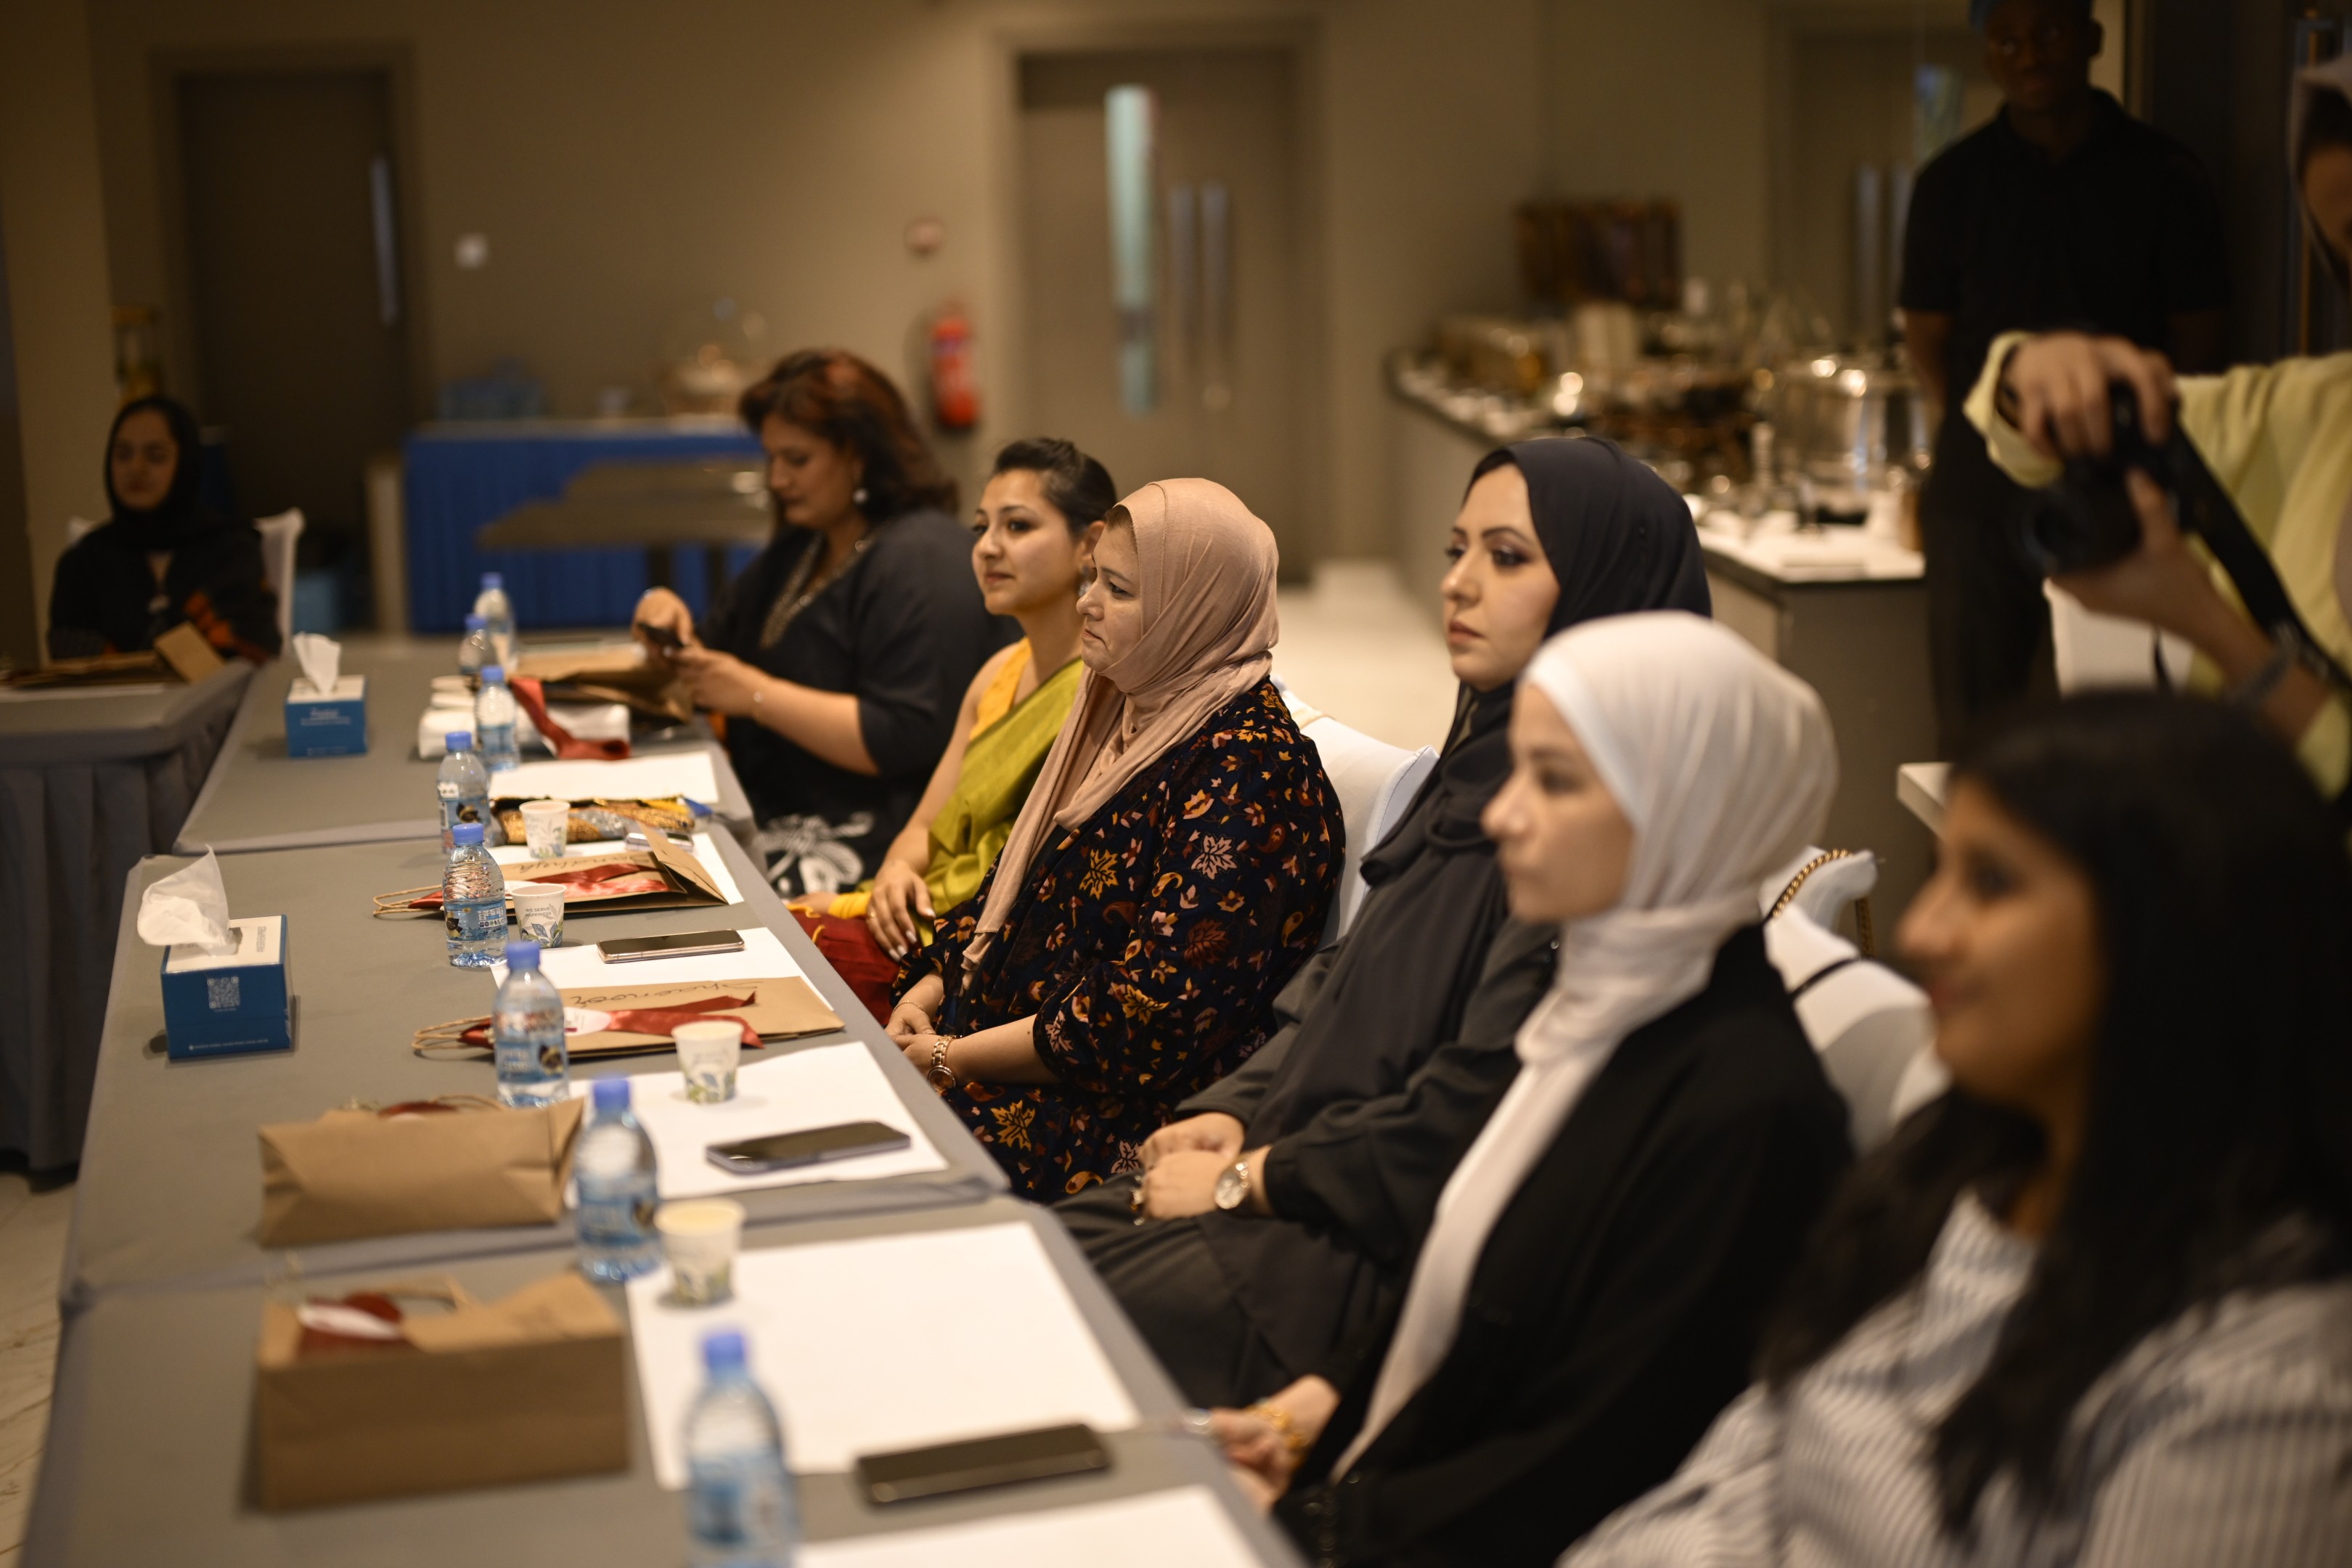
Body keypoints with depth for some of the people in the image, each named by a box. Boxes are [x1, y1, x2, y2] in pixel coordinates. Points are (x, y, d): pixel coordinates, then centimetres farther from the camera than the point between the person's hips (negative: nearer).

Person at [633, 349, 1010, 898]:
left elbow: (903, 739, -21)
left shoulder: (921, 563, -12)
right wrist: (670, 627, 6)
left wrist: (757, 695, -18)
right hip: (770, 820, 9)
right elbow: (717, 649, 30)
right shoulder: (799, 550, 19)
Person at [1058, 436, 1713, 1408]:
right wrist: (1235, 1116, 1)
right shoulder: (1482, 765, 9)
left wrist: (1248, 1179, -13)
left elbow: (1472, 1116, -22)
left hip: (1408, 1255, -9)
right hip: (1325, 1176, 9)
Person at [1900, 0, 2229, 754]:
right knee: (1974, 732, 2)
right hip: (1978, 498, 1)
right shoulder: (1953, 182, 7)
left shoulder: (2165, 177, 4)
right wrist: (1990, 435, 3)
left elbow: (2196, 344, 7)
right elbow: (1927, 337, 11)